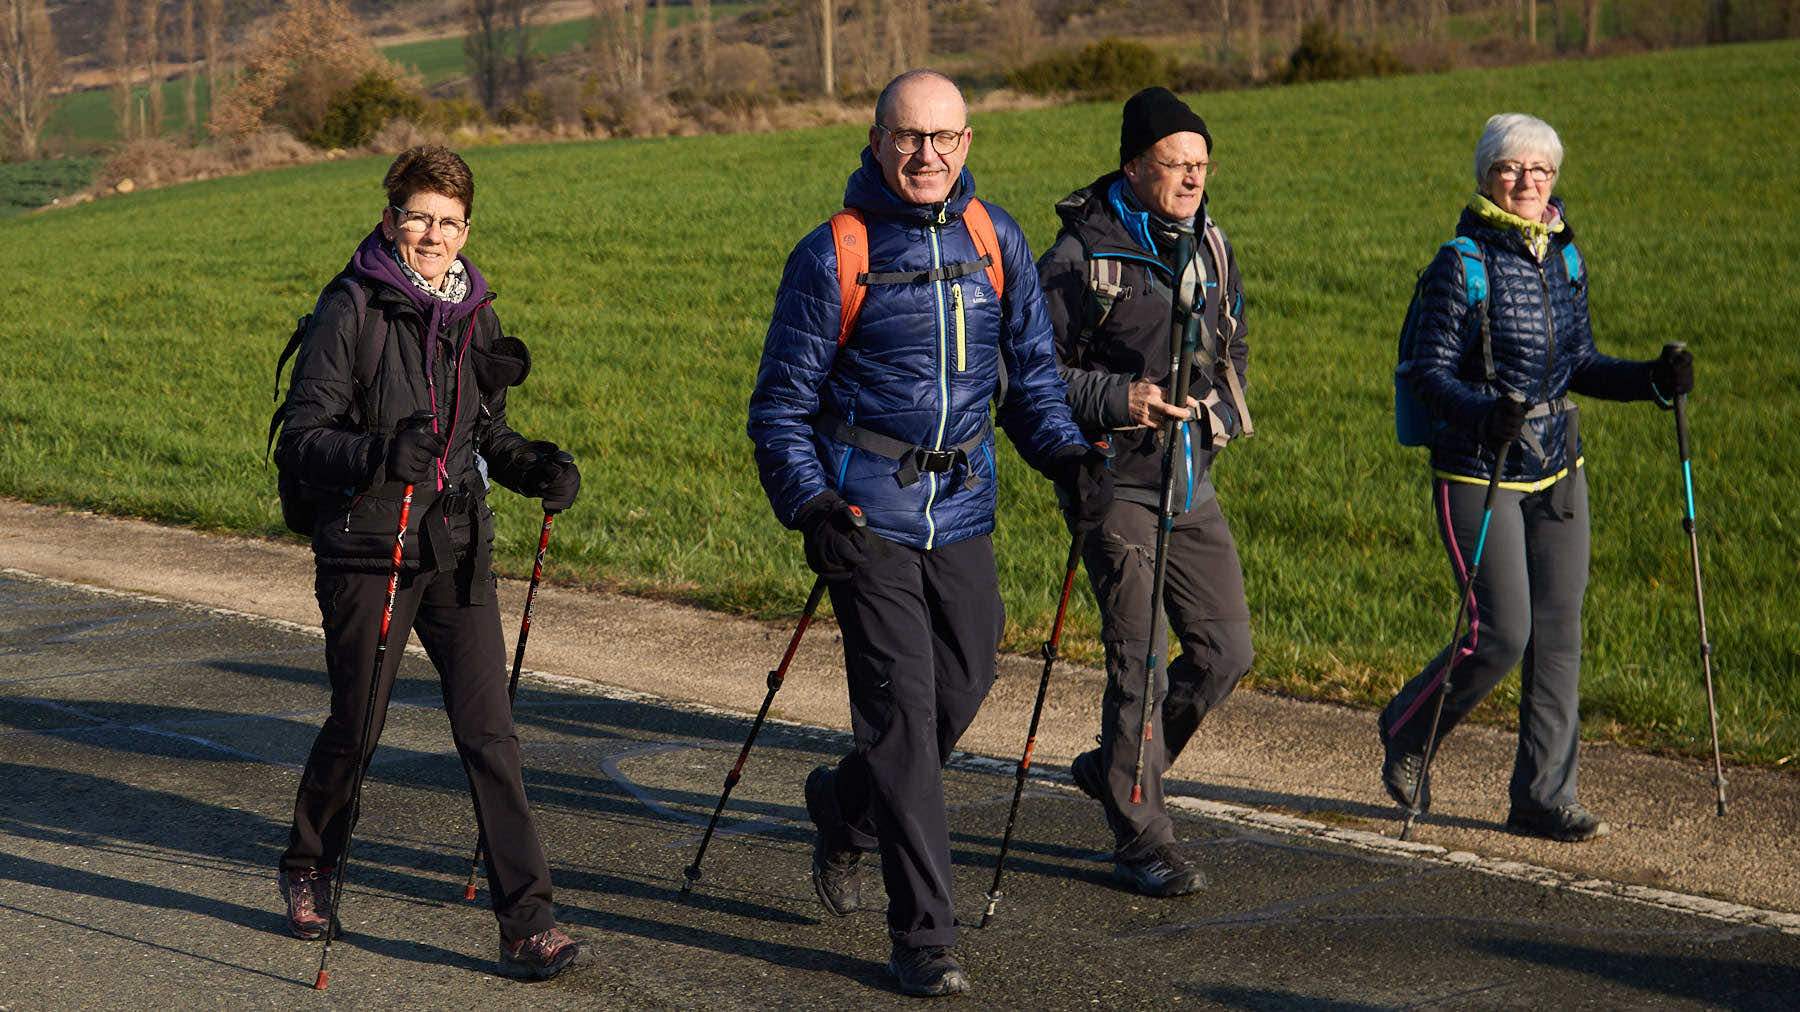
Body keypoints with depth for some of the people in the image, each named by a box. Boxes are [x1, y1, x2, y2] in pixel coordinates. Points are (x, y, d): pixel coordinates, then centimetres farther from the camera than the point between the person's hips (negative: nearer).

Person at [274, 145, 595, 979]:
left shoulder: (474, 314, 9)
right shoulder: (352, 310, -9)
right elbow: (300, 441, -12)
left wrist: (536, 468, 0)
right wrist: (377, 455, -30)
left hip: (458, 550, 4)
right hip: (368, 553, -4)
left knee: (489, 731, -3)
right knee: (355, 728, 9)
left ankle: (527, 924, -3)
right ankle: (307, 869, 37)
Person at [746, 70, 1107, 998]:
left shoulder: (996, 242, 7)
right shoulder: (833, 256, -6)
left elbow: (1028, 369, 15)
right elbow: (781, 404, -3)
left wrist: (1063, 451, -3)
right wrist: (808, 504, -18)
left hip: (962, 513, 5)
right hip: (868, 517, -5)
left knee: (959, 696, 11)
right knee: (901, 711, -8)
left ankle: (841, 807, 42)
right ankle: (922, 937, -1)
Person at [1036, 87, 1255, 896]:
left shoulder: (1209, 245, 10)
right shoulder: (1079, 257, -11)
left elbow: (1234, 346, 23)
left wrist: (1223, 409, 4)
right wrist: (1116, 401, -21)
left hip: (1192, 481, 7)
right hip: (1116, 483, -6)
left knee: (1225, 649, 6)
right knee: (1139, 661, -6)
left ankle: (1116, 769, 27)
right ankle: (1141, 839, 6)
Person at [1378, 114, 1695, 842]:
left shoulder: (1562, 257, 8)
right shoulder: (1460, 265, -11)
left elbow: (1579, 364, 15)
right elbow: (1431, 373, -13)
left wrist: (1651, 380, -1)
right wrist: (1484, 414, -31)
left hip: (1558, 468, 6)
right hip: (1478, 473, -6)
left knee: (1558, 633, 4)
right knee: (1502, 632, -8)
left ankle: (1543, 797, 13)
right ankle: (1406, 732, 18)